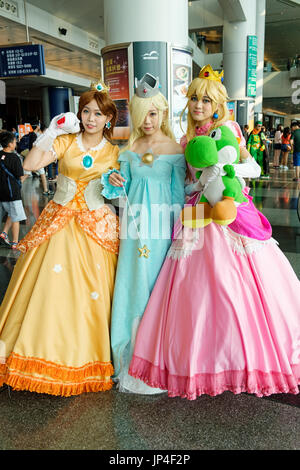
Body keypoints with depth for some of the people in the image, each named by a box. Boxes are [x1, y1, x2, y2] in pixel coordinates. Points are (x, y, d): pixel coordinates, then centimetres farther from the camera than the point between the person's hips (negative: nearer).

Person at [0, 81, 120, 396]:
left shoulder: (113, 152, 9)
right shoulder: (65, 141, 5)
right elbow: (30, 165, -8)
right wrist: (51, 131, -9)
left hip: (97, 228, 0)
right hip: (59, 223, 0)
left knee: (90, 291, -1)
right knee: (51, 286, -3)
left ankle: (83, 358, 16)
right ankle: (48, 353, 15)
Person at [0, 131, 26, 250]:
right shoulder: (14, 158, -15)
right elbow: (20, 176, -11)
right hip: (12, 192, -6)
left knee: (11, 213, 24)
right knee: (15, 217, 5)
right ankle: (15, 242, 11)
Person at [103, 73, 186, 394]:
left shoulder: (175, 150, 0)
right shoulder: (129, 148, 10)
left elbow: (179, 194, -1)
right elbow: (125, 189, 13)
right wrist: (116, 183, -10)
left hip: (163, 225, -3)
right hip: (135, 225, 4)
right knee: (132, 286, 7)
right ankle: (131, 356, 24)